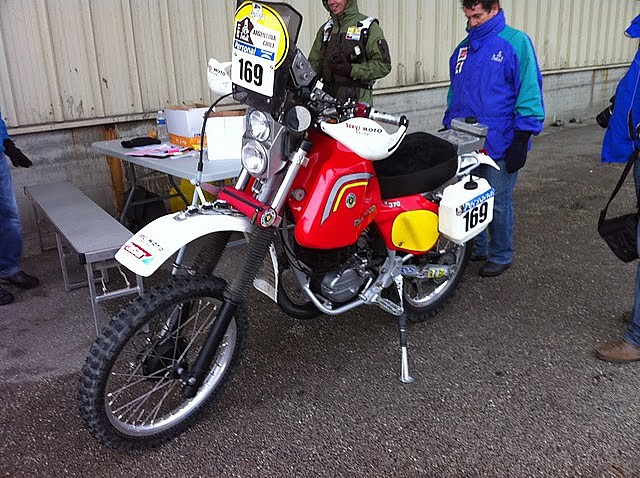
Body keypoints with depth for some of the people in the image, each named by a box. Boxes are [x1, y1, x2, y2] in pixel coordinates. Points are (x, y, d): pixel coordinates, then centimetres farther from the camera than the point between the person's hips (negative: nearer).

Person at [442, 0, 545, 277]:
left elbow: (529, 91, -10)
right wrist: (448, 127, 21)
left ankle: (501, 256, 20)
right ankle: (476, 249, 30)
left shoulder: (516, 42, -6)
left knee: (498, 202, 3)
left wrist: (521, 140, -14)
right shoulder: (464, 47, 14)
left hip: (499, 144, -6)